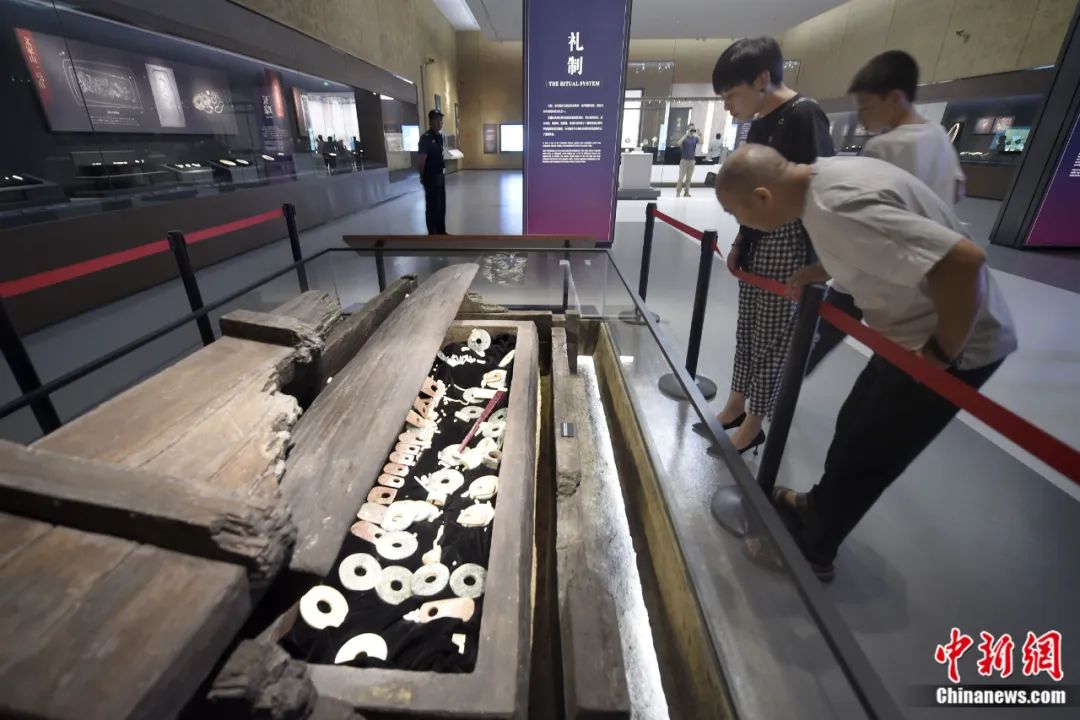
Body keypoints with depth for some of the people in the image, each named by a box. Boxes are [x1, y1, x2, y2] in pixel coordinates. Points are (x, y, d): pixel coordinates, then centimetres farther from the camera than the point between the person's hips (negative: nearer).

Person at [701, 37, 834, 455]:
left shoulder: (804, 117, -14)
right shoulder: (761, 124, 11)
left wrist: (816, 264, -20)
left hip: (790, 245, -9)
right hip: (758, 243, 9)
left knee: (772, 339, 2)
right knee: (747, 330, 15)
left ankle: (753, 425, 16)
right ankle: (735, 407, 29)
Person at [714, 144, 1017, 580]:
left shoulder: (836, 208, -31)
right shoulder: (823, 175, -2)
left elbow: (963, 260, -36)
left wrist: (944, 351, -24)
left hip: (957, 346, -8)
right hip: (916, 331, 9)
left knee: (860, 453, 5)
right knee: (854, 427, 20)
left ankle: (809, 549, 26)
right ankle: (818, 507, 42)